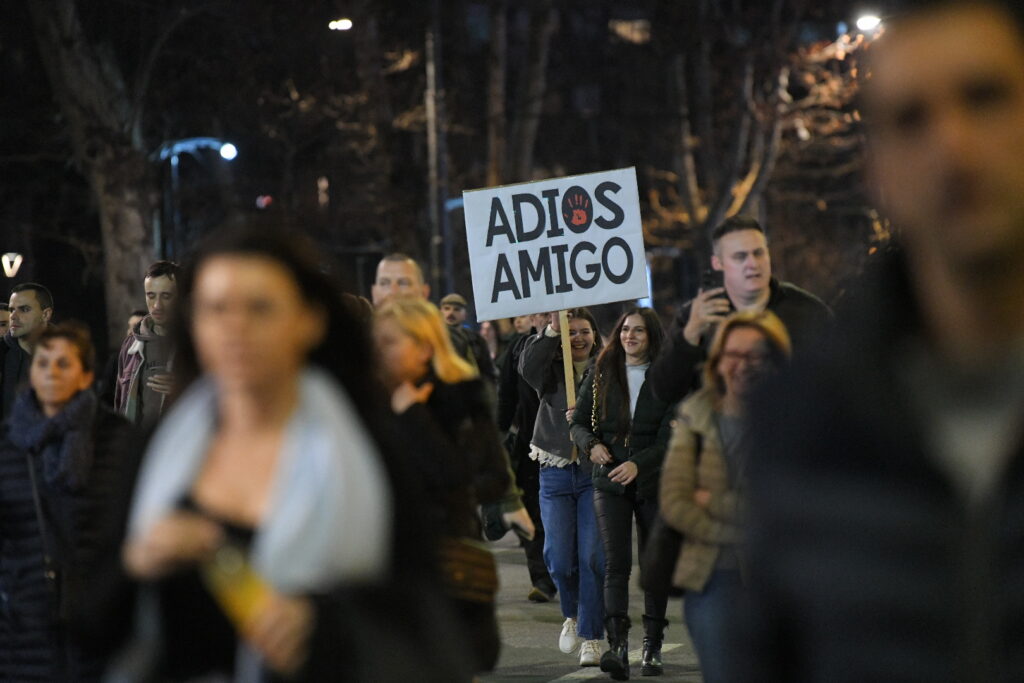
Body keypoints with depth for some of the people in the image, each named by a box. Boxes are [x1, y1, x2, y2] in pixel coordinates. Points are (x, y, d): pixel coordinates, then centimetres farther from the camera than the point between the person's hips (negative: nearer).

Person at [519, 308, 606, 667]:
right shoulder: (551, 368, 7)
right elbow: (528, 365, -16)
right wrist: (553, 328, -22)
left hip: (595, 471, -2)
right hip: (556, 472, 2)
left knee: (593, 557, -6)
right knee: (558, 558, 0)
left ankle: (591, 637, 2)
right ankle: (573, 614, 29)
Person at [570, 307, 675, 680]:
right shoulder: (603, 375, 6)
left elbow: (670, 437, -8)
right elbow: (579, 423, 8)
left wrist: (638, 463, -23)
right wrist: (591, 444, -14)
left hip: (654, 481, 0)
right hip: (610, 482, 1)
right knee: (616, 563, -12)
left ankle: (653, 646, 18)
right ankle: (618, 647, -22)